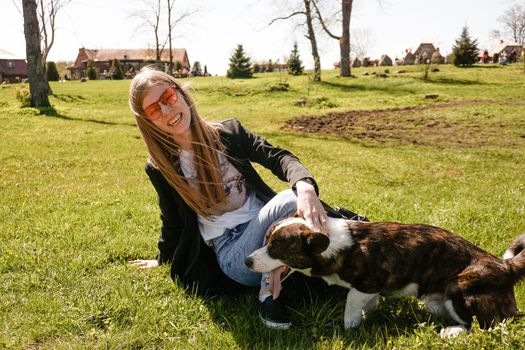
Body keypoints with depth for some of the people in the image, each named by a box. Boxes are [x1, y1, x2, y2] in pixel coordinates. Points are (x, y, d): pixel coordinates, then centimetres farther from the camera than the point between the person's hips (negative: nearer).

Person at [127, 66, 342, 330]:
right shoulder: (160, 169, -1)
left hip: (268, 228, 3)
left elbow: (278, 157, -12)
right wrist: (163, 259, 30)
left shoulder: (229, 132, 2)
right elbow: (173, 220, 15)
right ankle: (268, 294, -21)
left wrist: (305, 186, -34)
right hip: (231, 252, -3)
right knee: (288, 201, -33)